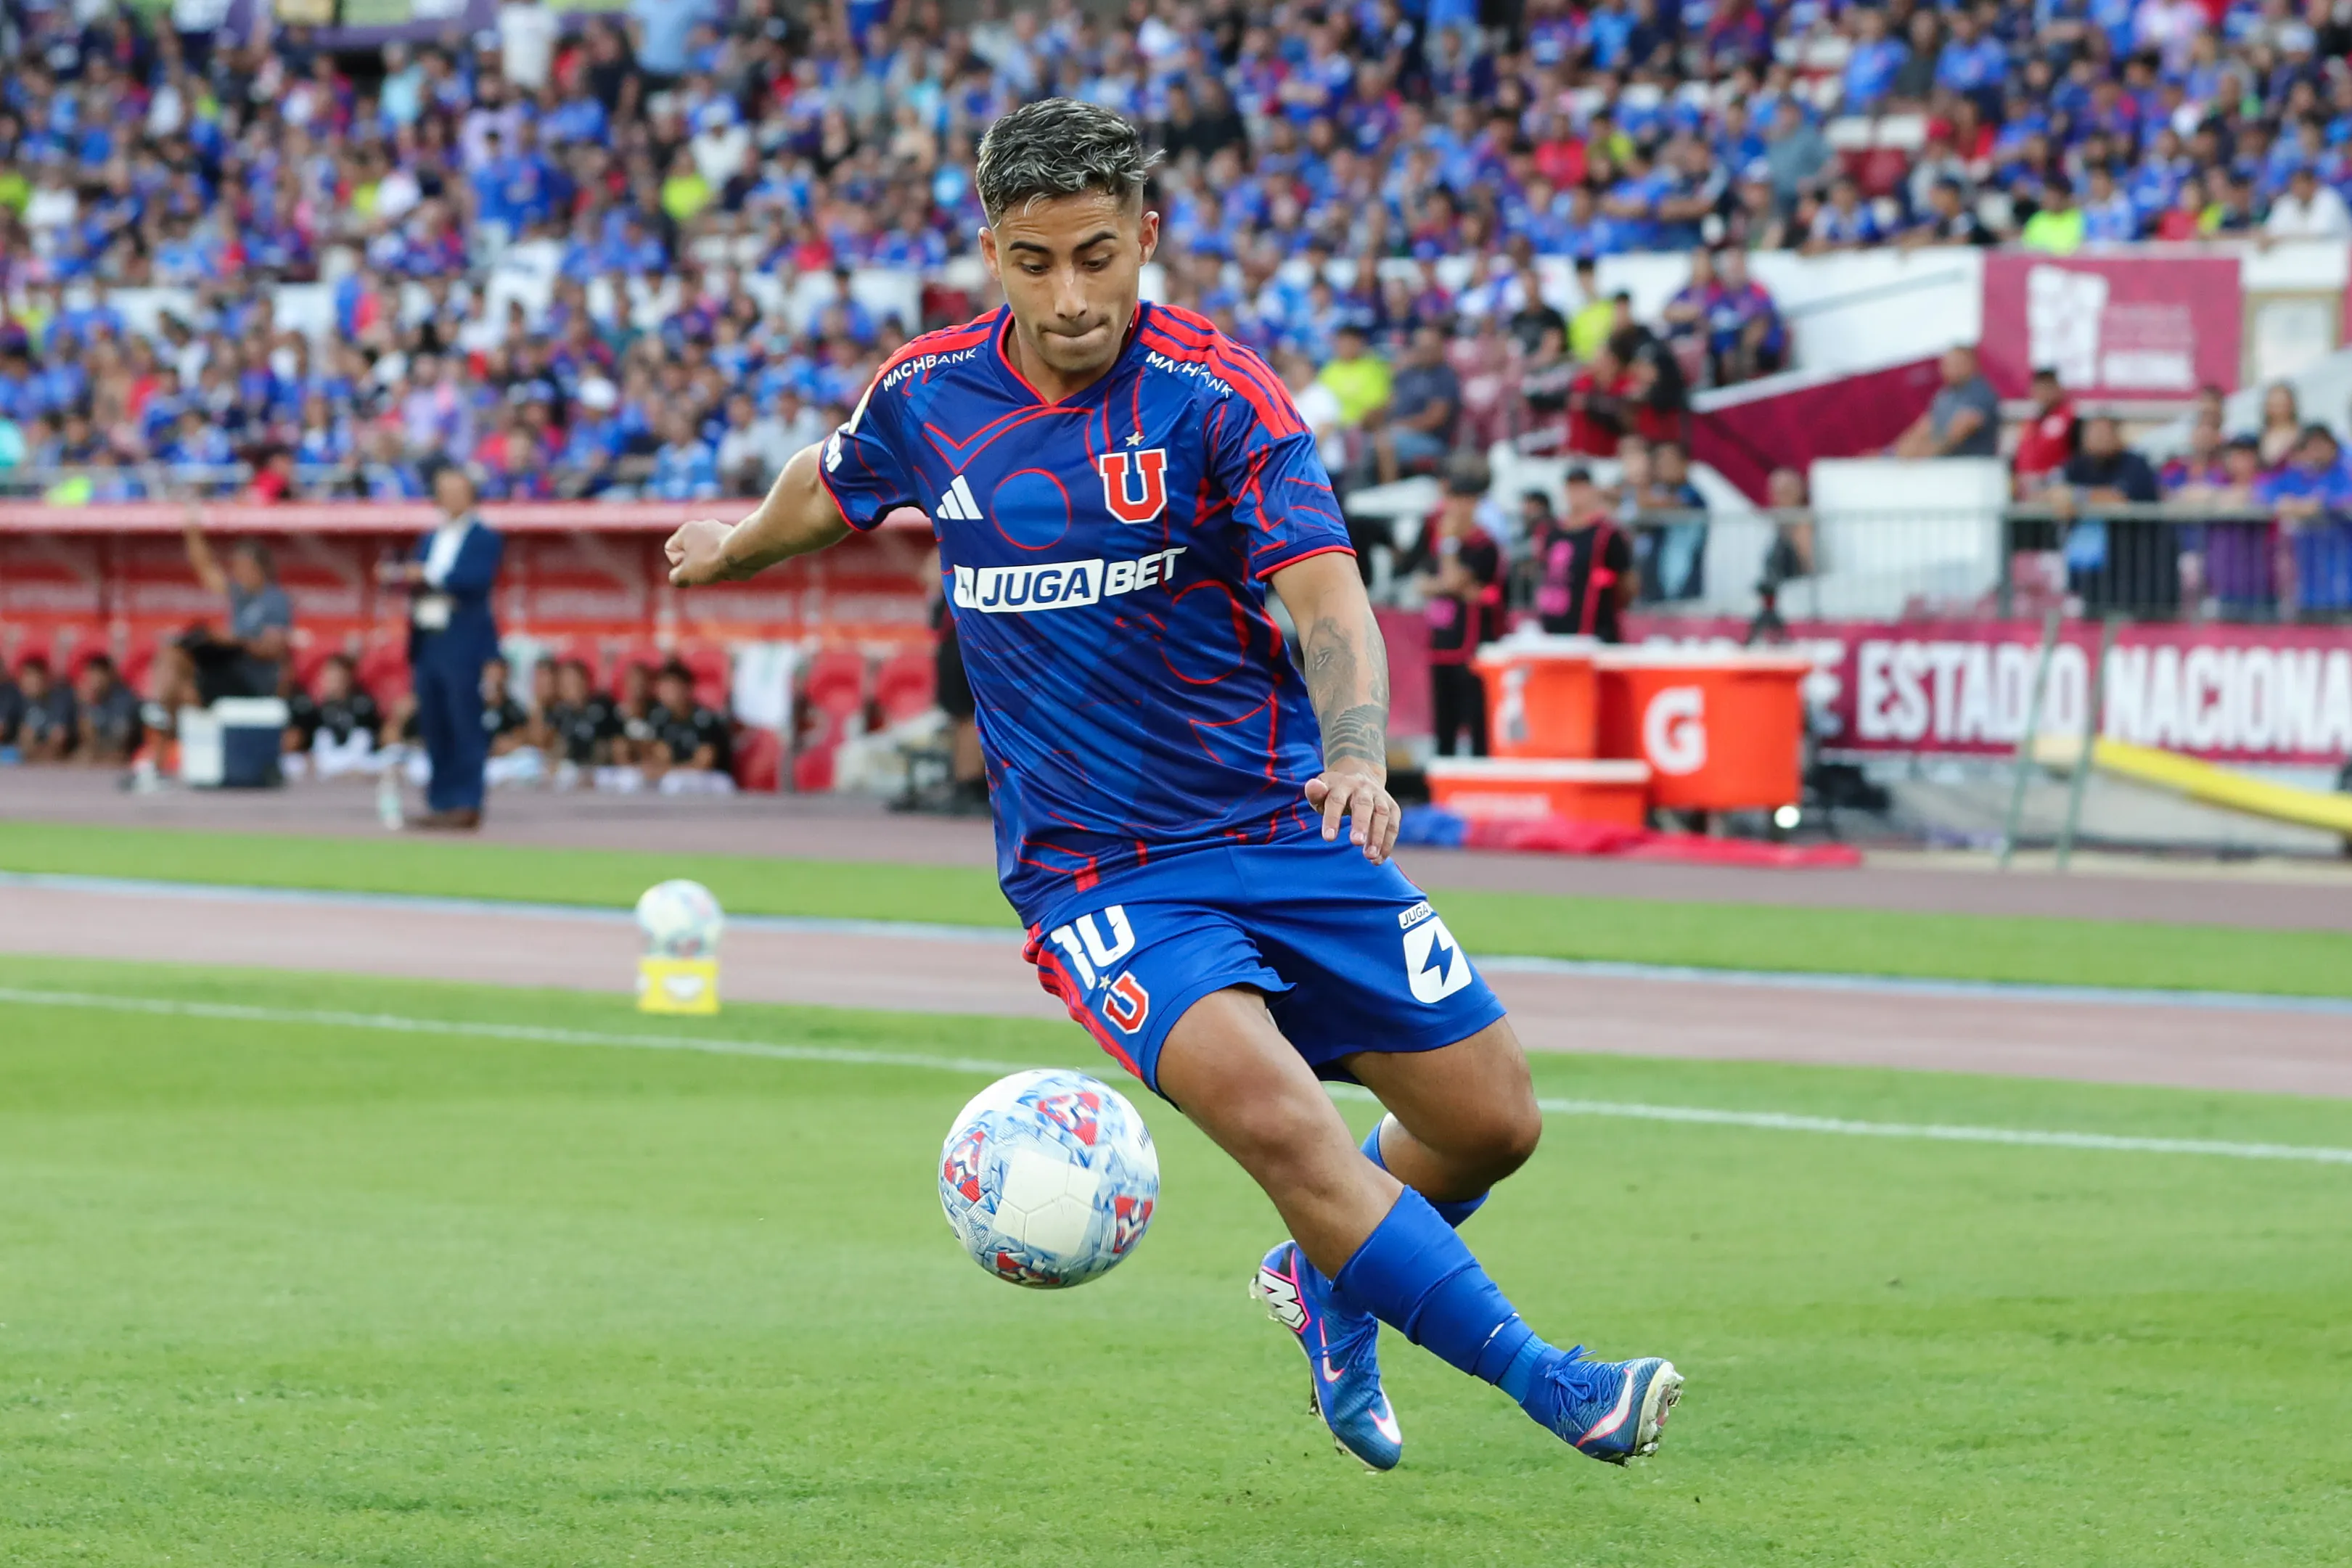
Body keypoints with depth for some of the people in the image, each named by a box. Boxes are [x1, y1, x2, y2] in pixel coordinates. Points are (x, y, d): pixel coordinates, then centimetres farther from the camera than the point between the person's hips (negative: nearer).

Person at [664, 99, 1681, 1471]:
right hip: (1096, 873, 0)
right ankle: (1544, 1380, -21)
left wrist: (1358, 754, -42)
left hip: (1284, 829, 0)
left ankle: (1330, 1284, 35)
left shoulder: (1218, 392, -12)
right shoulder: (929, 397, -2)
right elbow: (832, 488, 22)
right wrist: (737, 545, 42)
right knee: (1268, 1107, -26)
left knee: (1491, 1120, 2)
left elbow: (1325, 594, -24)